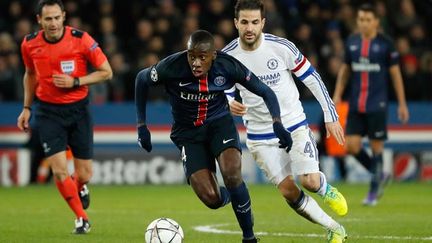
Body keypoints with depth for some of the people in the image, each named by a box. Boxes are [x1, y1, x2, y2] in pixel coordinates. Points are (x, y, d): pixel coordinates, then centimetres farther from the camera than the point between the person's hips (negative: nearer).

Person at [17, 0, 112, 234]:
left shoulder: (81, 39, -15)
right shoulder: (29, 44, -6)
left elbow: (106, 72, -8)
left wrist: (75, 81, -19)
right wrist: (26, 107, 12)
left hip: (78, 109, -1)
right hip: (48, 112, 1)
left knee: (84, 174, 2)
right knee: (59, 171, -13)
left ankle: (79, 187, 41)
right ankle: (81, 217, 8)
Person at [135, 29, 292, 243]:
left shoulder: (228, 66, -20)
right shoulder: (172, 67, -23)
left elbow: (265, 92, -8)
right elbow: (141, 79, -3)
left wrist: (277, 124, -22)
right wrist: (141, 125, -3)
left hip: (219, 122, 0)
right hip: (188, 131, 0)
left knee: (232, 173, -30)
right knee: (211, 199, -16)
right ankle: (227, 195, 26)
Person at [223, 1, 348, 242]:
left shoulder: (281, 47, -14)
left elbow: (312, 78, -4)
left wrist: (331, 115, -5)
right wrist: (229, 105, -25)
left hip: (294, 125, -2)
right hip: (260, 135, 2)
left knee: (309, 180, -19)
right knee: (288, 190, -3)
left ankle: (327, 191, 19)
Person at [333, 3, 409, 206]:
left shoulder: (385, 44, -4)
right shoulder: (351, 43, 6)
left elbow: (395, 74, 1)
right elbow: (345, 70, 17)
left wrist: (402, 104, 0)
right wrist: (337, 94, 8)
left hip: (377, 105, -4)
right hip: (355, 105, 4)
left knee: (376, 146, -1)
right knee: (352, 146, -3)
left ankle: (374, 191, 12)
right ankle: (379, 175, 21)